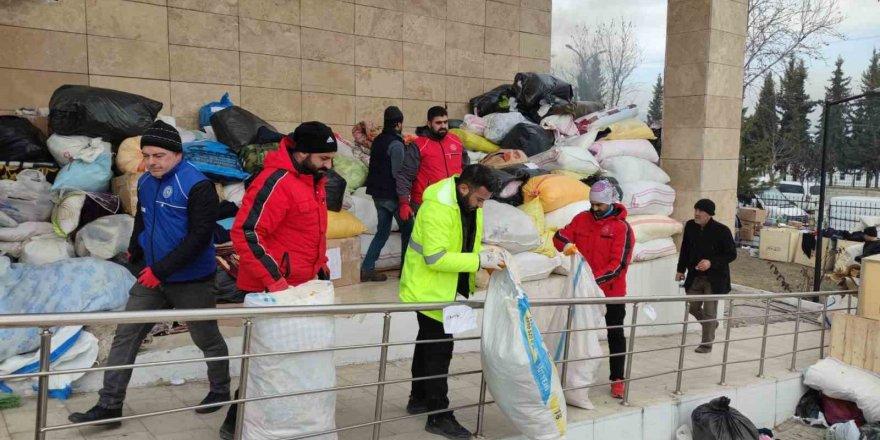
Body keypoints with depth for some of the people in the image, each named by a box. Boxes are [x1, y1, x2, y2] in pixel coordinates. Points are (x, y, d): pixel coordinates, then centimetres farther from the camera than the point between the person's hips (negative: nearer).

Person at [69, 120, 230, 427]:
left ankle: (220, 390, 34)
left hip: (191, 282, -6)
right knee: (125, 336, 4)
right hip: (152, 278, 7)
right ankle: (109, 405, 14)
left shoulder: (197, 186, -19)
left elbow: (199, 237, -23)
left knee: (207, 339, 10)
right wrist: (135, 250, 20)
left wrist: (161, 269, -23)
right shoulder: (145, 183, 6)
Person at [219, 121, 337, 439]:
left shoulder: (313, 180, 9)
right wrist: (274, 280, -27)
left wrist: (320, 267, 15)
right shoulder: (276, 182, -21)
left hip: (301, 287, 9)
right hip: (271, 291, -9)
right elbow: (244, 233, -27)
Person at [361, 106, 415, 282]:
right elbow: (399, 174, -20)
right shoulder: (396, 144, -15)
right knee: (408, 231, 6)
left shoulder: (378, 141, 10)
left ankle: (367, 269, 10)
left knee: (382, 231, 14)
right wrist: (404, 202, -21)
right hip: (392, 196, -8)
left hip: (377, 194, 8)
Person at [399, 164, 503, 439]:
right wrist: (479, 261, -31)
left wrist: (487, 259, -7)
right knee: (439, 349, -4)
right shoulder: (436, 209, -27)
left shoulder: (470, 202, 1)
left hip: (447, 288, 9)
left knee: (429, 343, 21)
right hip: (429, 289, -9)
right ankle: (439, 416, 8)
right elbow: (435, 258, -30)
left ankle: (419, 399, 37)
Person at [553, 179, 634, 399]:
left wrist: (594, 279, -29)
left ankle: (617, 379, 19)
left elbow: (619, 264, -19)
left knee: (615, 334, 9)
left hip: (612, 292, -4)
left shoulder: (622, 228, -13)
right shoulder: (582, 219, 2)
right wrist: (566, 245, -21)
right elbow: (560, 236, 3)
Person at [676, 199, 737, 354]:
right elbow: (685, 249, 10)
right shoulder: (690, 226, -2)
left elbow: (732, 254, -10)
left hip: (714, 278, -5)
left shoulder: (722, 230, -16)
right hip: (695, 277, 5)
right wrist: (681, 269, 10)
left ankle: (707, 344, 16)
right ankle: (711, 324, 41)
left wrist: (711, 262, -23)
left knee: (709, 312, 2)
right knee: (693, 308, 12)